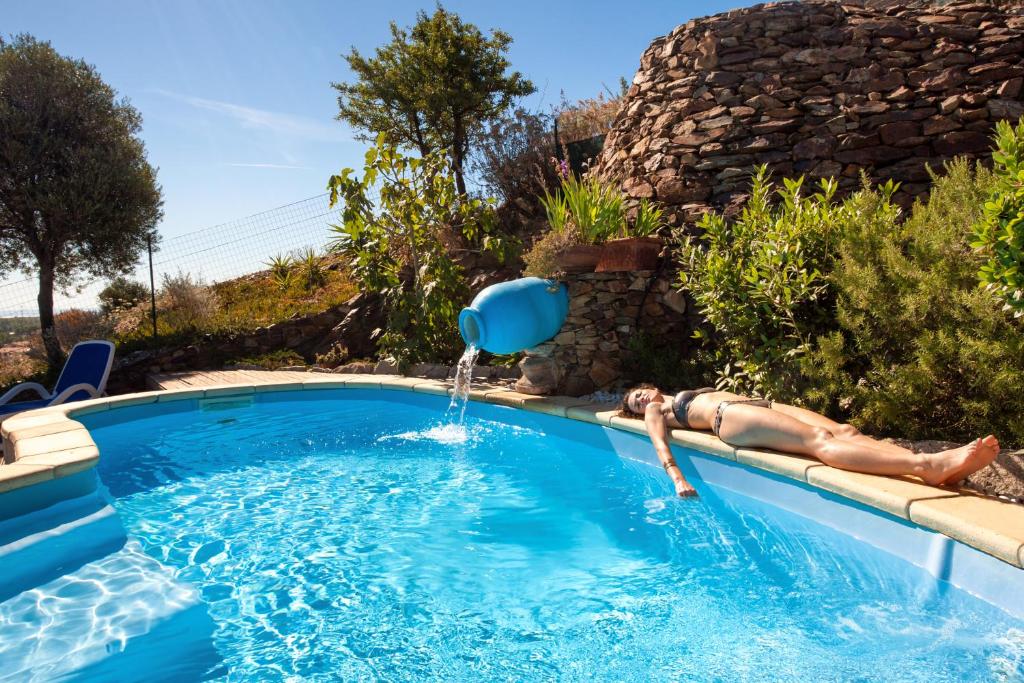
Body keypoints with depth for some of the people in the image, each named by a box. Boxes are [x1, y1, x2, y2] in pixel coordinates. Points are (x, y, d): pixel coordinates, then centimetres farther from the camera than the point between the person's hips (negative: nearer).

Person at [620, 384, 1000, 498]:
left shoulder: (687, 397, 42)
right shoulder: (655, 412, 22)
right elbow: (660, 444, 2)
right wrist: (677, 479, -18)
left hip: (758, 404, 8)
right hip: (729, 418, -7)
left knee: (844, 432, -20)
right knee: (819, 441, -31)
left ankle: (937, 466, -41)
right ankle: (927, 464, -50)